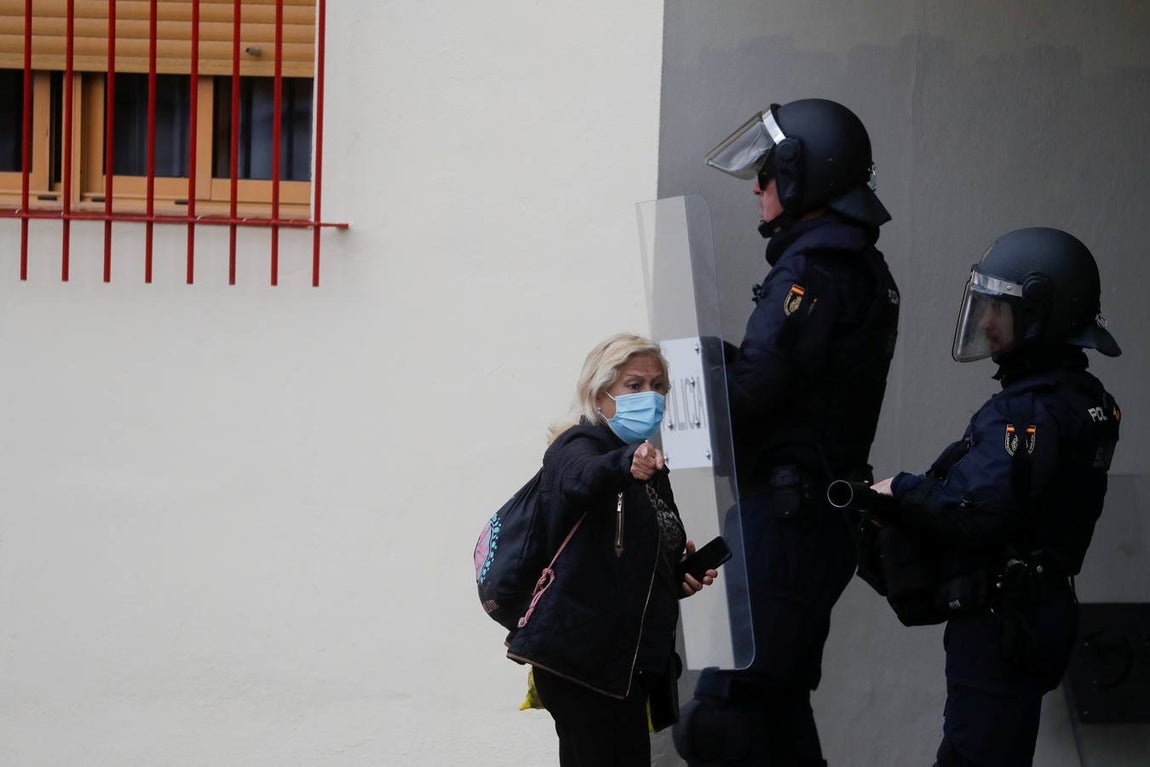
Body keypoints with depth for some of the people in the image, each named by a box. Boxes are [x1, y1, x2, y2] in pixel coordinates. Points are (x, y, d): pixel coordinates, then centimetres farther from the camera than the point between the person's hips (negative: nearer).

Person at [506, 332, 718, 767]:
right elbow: (582, 478, -32)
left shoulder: (648, 469, 21)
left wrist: (683, 579, 12)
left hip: (629, 660, 9)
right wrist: (624, 465, -53)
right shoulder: (579, 446, -5)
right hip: (583, 655, -9)